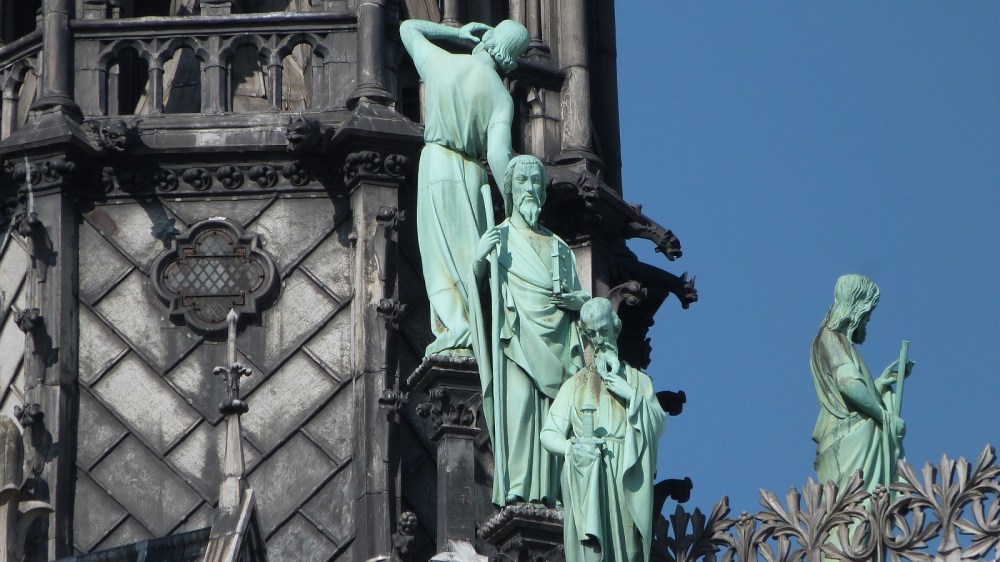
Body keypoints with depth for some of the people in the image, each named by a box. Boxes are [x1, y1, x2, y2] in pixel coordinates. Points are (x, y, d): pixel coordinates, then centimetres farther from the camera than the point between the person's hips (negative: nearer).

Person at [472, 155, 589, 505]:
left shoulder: (557, 247, 25)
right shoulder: (499, 238, 14)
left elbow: (583, 299, 25)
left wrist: (575, 301, 0)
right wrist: (479, 259, -17)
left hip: (555, 344, 4)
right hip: (517, 340, -4)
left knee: (550, 413, -11)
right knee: (518, 403, -21)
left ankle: (544, 491, -16)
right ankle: (514, 489, -27)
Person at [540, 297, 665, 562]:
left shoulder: (638, 381, 17)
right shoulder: (575, 385, 14)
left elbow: (658, 427, 4)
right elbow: (549, 434, 7)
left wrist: (633, 396, -6)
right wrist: (573, 447, -12)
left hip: (626, 483, 1)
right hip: (586, 486, -1)